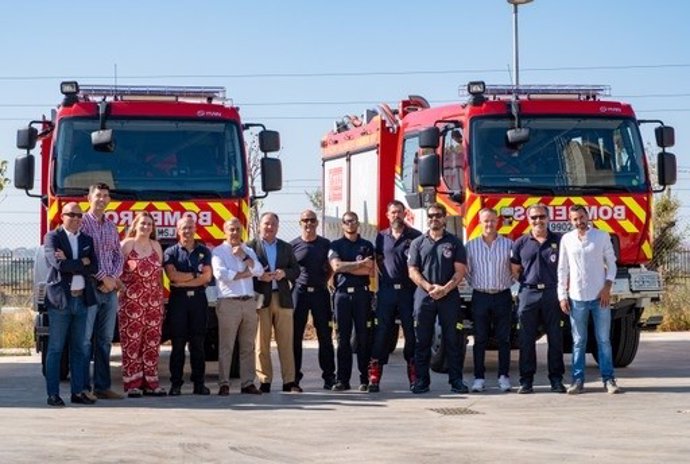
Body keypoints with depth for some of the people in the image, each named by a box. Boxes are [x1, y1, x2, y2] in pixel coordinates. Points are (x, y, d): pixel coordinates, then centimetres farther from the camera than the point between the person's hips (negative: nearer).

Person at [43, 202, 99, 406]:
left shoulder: (87, 240, 13)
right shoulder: (52, 237, -1)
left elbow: (94, 267, 1)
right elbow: (58, 263, -17)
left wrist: (69, 263, -9)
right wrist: (82, 262, -6)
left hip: (81, 299, 5)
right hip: (60, 299, -5)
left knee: (79, 349, 8)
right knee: (55, 349, -2)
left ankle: (78, 391, 13)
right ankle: (53, 394, 1)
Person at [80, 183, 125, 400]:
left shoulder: (111, 226, 15)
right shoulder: (83, 223, -4)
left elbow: (119, 256, 15)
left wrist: (114, 277, -3)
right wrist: (102, 278, -13)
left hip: (110, 289, 6)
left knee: (105, 339, 8)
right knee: (85, 339, -5)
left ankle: (102, 386, 12)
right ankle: (83, 387, -3)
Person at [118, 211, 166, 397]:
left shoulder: (156, 246, 15)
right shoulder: (126, 245, 2)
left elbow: (160, 274, 15)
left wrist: (162, 299, 11)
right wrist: (121, 287, -7)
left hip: (153, 301, 4)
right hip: (131, 301, -4)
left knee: (152, 342, 2)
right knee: (132, 341, -6)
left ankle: (150, 382, 7)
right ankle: (132, 383, -4)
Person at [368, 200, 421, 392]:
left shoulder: (415, 236, 3)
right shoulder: (382, 237, 11)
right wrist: (384, 277, 7)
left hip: (408, 290, -2)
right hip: (387, 290, 2)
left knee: (411, 332, 2)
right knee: (381, 331, -2)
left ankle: (414, 376, 8)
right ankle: (374, 377, -3)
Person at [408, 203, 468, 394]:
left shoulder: (454, 242, 7)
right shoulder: (418, 243, 10)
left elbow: (460, 270, 0)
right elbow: (413, 271, 4)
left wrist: (445, 289, -13)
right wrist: (429, 287, -11)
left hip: (449, 297, -1)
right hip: (424, 297, 1)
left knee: (452, 340, 0)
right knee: (422, 341, 2)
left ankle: (456, 380, 3)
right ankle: (421, 380, 6)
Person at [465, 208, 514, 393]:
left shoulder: (508, 244, 3)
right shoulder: (471, 246, 4)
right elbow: (466, 271, 9)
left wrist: (507, 284, 2)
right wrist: (475, 284, 5)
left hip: (503, 296, 0)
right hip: (480, 296, 0)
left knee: (504, 339, 2)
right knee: (480, 339, 3)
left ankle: (504, 377, 8)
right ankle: (479, 378, 6)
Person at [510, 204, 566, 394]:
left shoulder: (558, 241, 6)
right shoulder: (521, 243, 8)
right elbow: (515, 270, 13)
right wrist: (528, 281, 4)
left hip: (552, 293, 0)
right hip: (528, 293, 0)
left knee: (555, 337, 2)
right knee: (527, 339, 1)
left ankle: (556, 379, 8)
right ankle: (526, 380, 6)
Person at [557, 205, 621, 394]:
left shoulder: (602, 237, 3)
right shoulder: (567, 240, 6)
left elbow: (611, 263, 5)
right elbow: (562, 269, 8)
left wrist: (607, 287, -6)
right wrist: (562, 296, 3)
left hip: (599, 296, -1)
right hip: (576, 298, 1)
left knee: (604, 340, 1)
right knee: (578, 342, 3)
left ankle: (608, 379, 5)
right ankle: (578, 380, 7)